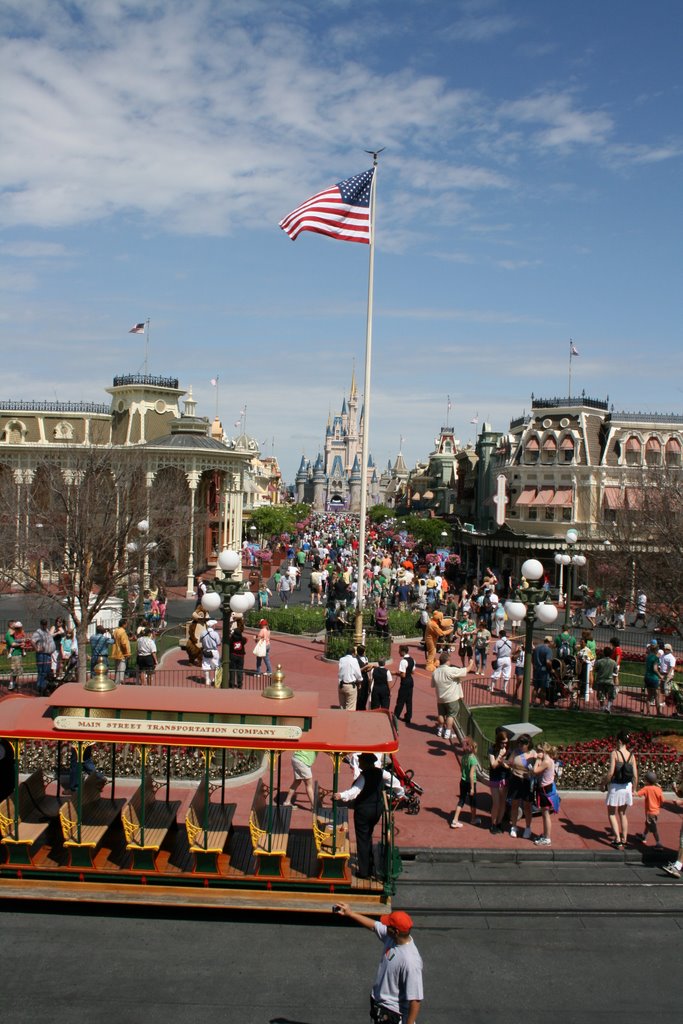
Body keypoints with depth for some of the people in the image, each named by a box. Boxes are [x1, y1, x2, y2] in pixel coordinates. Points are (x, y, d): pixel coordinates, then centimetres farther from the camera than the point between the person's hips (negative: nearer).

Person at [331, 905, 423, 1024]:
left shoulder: (410, 961, -34)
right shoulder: (390, 936, -11)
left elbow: (415, 999, -31)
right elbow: (373, 925, 7)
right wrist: (349, 913, 8)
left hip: (393, 1013, -8)